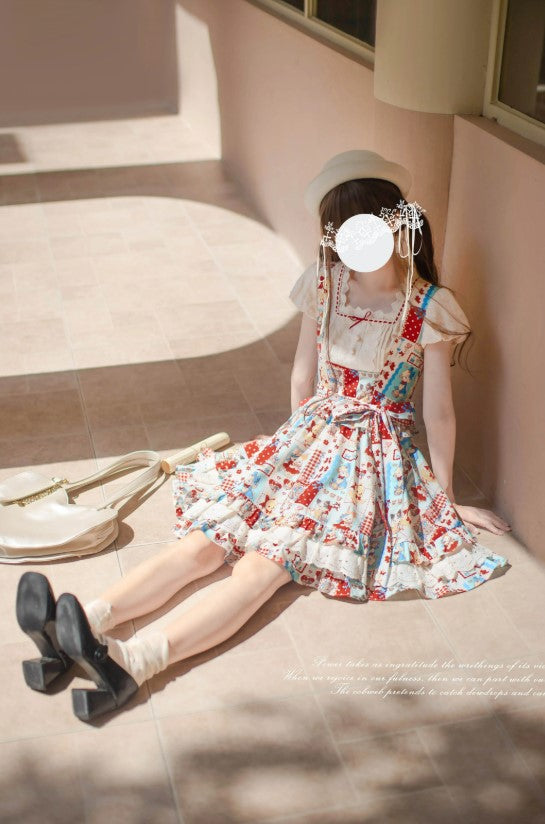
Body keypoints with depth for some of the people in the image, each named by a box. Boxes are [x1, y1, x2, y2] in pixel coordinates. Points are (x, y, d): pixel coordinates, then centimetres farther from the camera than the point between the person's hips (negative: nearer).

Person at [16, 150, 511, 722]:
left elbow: (439, 412, -3)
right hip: (312, 441, 5)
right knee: (207, 538, -18)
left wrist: (447, 497, 5)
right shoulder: (324, 285, 2)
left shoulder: (429, 309, -9)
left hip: (376, 459, -4)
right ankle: (86, 623, -36)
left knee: (265, 562, -27)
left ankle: (137, 660, -48)